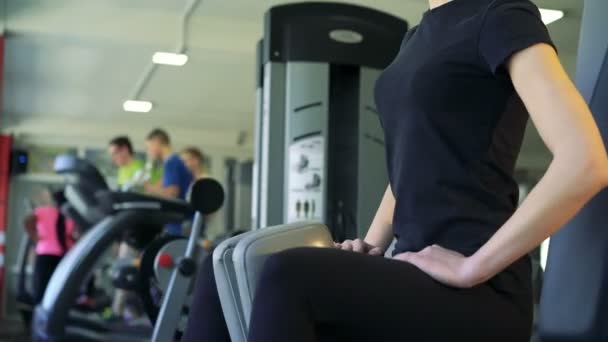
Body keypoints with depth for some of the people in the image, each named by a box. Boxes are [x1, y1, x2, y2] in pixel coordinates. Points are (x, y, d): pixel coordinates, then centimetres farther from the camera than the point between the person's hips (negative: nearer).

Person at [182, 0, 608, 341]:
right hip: (420, 279, 9)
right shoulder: (419, 38, 20)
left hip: (479, 298, -9)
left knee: (289, 279, -28)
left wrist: (474, 267, -17)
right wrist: (372, 245, 13)